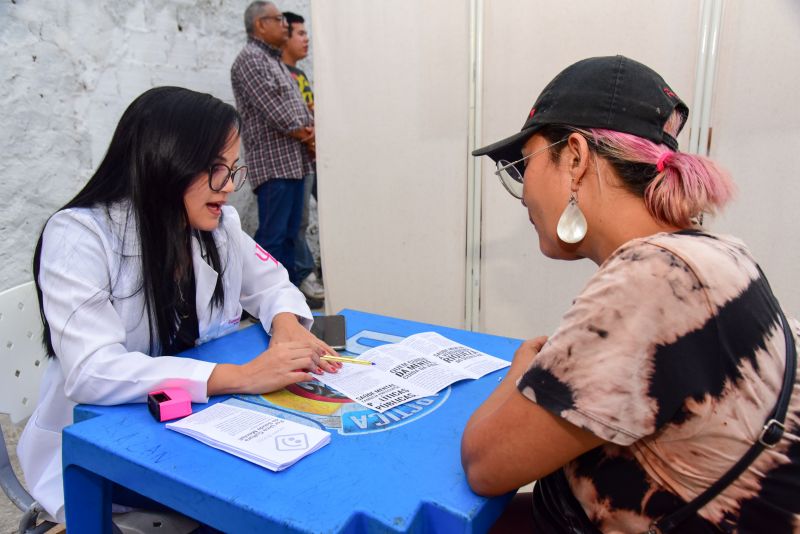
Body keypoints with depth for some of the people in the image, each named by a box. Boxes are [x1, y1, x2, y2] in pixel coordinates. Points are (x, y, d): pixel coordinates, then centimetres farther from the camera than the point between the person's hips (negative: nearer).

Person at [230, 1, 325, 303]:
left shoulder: (277, 61, 23)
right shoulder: (250, 59, -7)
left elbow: (299, 105, 21)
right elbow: (273, 111, -15)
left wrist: (312, 134, 2)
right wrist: (305, 136, -5)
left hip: (294, 160, 9)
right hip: (272, 162, -9)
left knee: (290, 230, 12)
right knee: (272, 233, -9)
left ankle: (290, 283, 20)